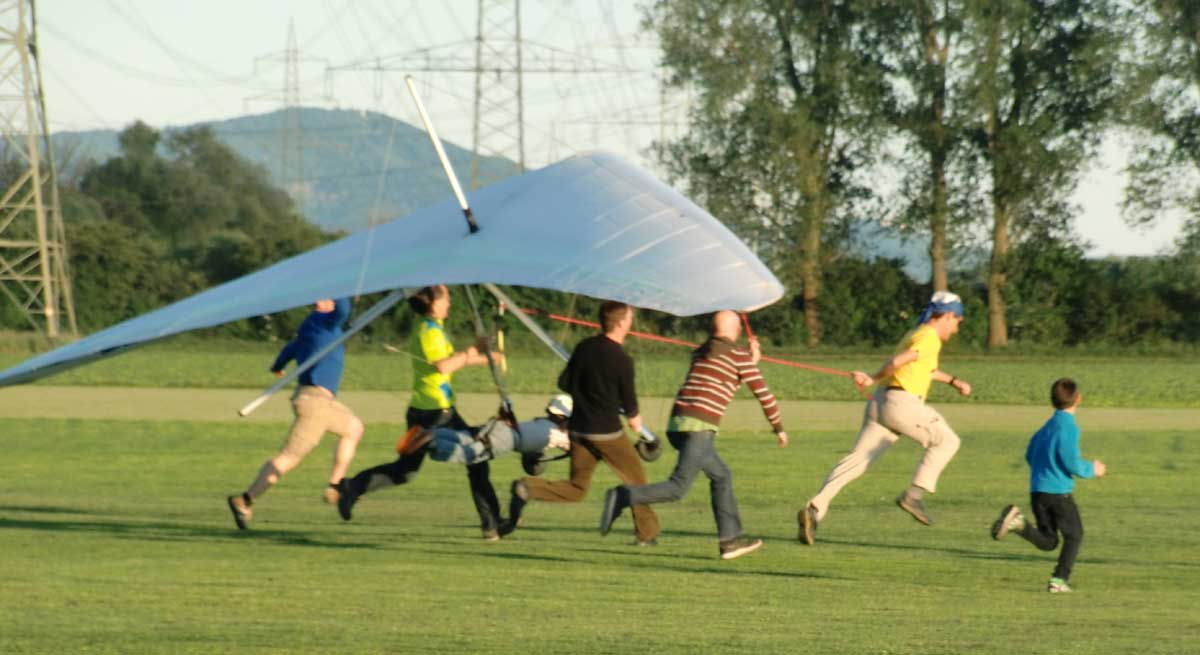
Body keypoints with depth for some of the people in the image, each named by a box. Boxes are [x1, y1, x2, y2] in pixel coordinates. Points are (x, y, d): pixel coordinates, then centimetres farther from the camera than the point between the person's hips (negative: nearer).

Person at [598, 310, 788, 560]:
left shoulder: (699, 353, 22)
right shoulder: (739, 354, 2)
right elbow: (762, 394, 4)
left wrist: (752, 361, 38)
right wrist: (779, 427, 16)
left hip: (676, 426, 8)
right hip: (700, 428, -8)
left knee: (721, 476, 20)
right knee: (678, 489, -11)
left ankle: (730, 540, 19)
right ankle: (621, 497, -29)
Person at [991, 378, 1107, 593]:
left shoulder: (1047, 426, 14)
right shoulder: (1069, 426, -11)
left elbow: (1030, 456, 21)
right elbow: (1072, 463, -17)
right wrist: (1091, 469, 2)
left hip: (1037, 490, 7)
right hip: (1059, 491, -7)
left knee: (1047, 541, 9)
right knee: (1074, 536, 9)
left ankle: (1018, 523, -15)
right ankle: (1059, 580, -1)